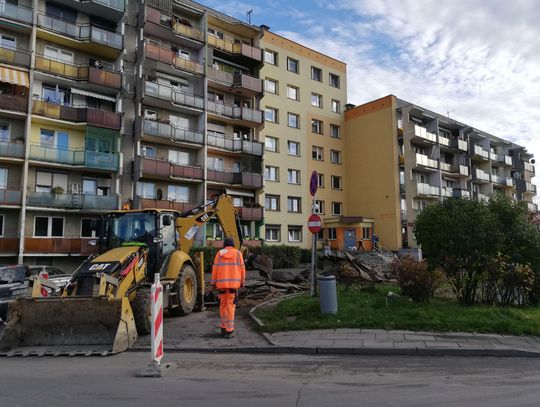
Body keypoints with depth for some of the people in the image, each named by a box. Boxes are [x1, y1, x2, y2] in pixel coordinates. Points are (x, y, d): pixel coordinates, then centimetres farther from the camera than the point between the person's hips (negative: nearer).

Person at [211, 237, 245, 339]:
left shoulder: (219, 253, 5)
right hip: (234, 283, -1)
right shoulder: (238, 253, 2)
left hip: (222, 283, 1)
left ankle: (223, 328, 19)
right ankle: (229, 331, -5)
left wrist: (213, 283, 5)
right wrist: (242, 282, 8)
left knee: (223, 305, 15)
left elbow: (215, 269, 1)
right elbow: (242, 268, 1)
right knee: (231, 306, 0)